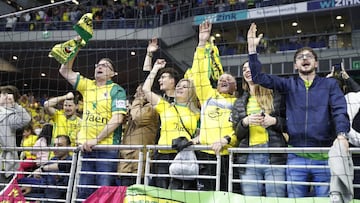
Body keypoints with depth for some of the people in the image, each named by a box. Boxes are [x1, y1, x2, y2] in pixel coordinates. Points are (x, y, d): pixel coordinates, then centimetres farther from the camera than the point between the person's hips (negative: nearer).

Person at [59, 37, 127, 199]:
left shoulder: (116, 90, 0)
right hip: (86, 146, 5)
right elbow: (65, 71, 16)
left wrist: (96, 139, -15)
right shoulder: (87, 85, 15)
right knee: (84, 192, 9)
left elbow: (117, 118, -10)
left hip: (107, 147, -5)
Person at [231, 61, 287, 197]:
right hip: (249, 158, 3)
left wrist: (274, 121, -9)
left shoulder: (276, 96, 9)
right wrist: (245, 122, -6)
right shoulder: (239, 103, 18)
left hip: (275, 156, -3)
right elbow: (237, 134, 14)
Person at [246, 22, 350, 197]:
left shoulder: (330, 84, 11)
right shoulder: (289, 85, 13)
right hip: (296, 157, 1)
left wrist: (341, 135, -22)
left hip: (325, 156, -1)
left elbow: (340, 111, -3)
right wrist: (252, 48, -3)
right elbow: (258, 77, 6)